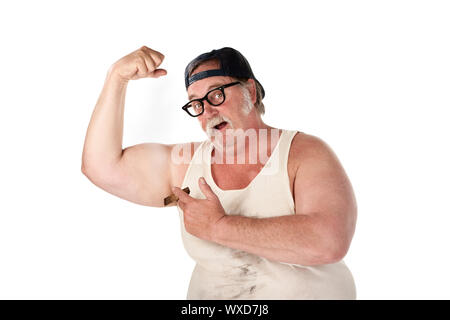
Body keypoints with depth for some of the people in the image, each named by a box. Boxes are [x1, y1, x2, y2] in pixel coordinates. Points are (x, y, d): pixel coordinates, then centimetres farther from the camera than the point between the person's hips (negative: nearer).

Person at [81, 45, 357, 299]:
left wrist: (218, 227, -17)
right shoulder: (185, 162, 6)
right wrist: (118, 77, -1)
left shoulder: (306, 153, -6)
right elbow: (102, 167, 4)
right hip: (207, 294, 3)